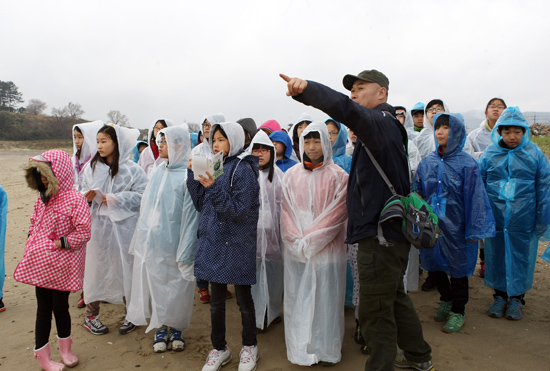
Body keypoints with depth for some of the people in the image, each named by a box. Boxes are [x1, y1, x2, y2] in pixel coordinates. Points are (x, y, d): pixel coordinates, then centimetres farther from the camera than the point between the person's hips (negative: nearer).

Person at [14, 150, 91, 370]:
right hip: (41, 265, 5)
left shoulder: (75, 200, -16)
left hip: (62, 266, -5)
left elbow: (84, 231, -19)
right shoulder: (43, 198, 6)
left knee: (60, 306, 8)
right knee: (43, 307, 12)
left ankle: (65, 348, 35)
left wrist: (60, 243, -19)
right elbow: (34, 222, 18)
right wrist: (32, 241, 3)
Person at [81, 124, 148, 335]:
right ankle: (91, 314, 26)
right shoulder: (92, 167, 7)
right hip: (98, 226, 3)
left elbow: (141, 196, -12)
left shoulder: (132, 170, -5)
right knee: (96, 267, 9)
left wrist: (114, 199, -16)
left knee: (125, 267, 5)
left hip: (123, 228, -3)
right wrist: (88, 196, -13)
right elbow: (84, 194, 9)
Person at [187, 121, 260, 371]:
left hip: (237, 244, -6)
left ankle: (249, 346, 31)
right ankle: (219, 349, 32)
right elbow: (201, 204, 8)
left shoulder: (243, 169, -11)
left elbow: (240, 210, -18)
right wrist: (192, 174, 0)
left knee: (243, 299, 10)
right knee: (216, 301, 14)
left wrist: (213, 188, -26)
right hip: (214, 241, 6)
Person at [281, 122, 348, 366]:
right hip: (296, 251, 3)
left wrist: (310, 240, -13)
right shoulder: (292, 175, 7)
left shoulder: (338, 176, -1)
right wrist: (297, 241, -9)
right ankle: (301, 351, 24)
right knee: (298, 298, 9)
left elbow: (337, 213, -8)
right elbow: (286, 211, 5)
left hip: (327, 249, -2)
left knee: (325, 298, 6)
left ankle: (327, 350, 23)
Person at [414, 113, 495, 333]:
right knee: (433, 264, 15)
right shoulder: (427, 163, 2)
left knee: (457, 267, 10)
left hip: (455, 226, -4)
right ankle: (446, 299, 42)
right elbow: (417, 195, 10)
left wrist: (474, 230, -9)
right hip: (431, 225, 4)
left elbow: (475, 198, -8)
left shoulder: (467, 164, -9)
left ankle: (458, 311, 30)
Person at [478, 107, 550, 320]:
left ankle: (516, 298, 27)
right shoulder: (489, 154, 0)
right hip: (495, 220, 1)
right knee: (496, 256, 11)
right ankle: (500, 295, 29)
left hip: (523, 220, -1)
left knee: (520, 257, 9)